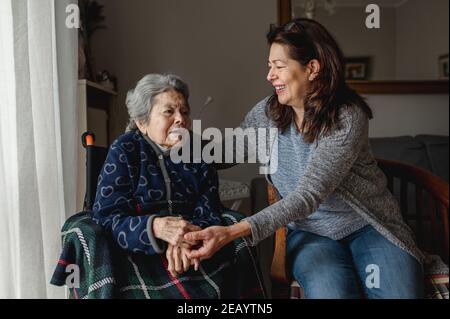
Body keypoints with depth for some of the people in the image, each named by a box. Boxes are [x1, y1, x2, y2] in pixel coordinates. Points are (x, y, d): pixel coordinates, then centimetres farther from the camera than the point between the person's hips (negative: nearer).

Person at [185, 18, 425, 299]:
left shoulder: (348, 118, -20)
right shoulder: (267, 113, -5)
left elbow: (307, 196, -29)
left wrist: (232, 232, -38)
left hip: (368, 226, -1)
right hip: (311, 232, 2)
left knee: (400, 292, -25)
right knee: (331, 292, -28)